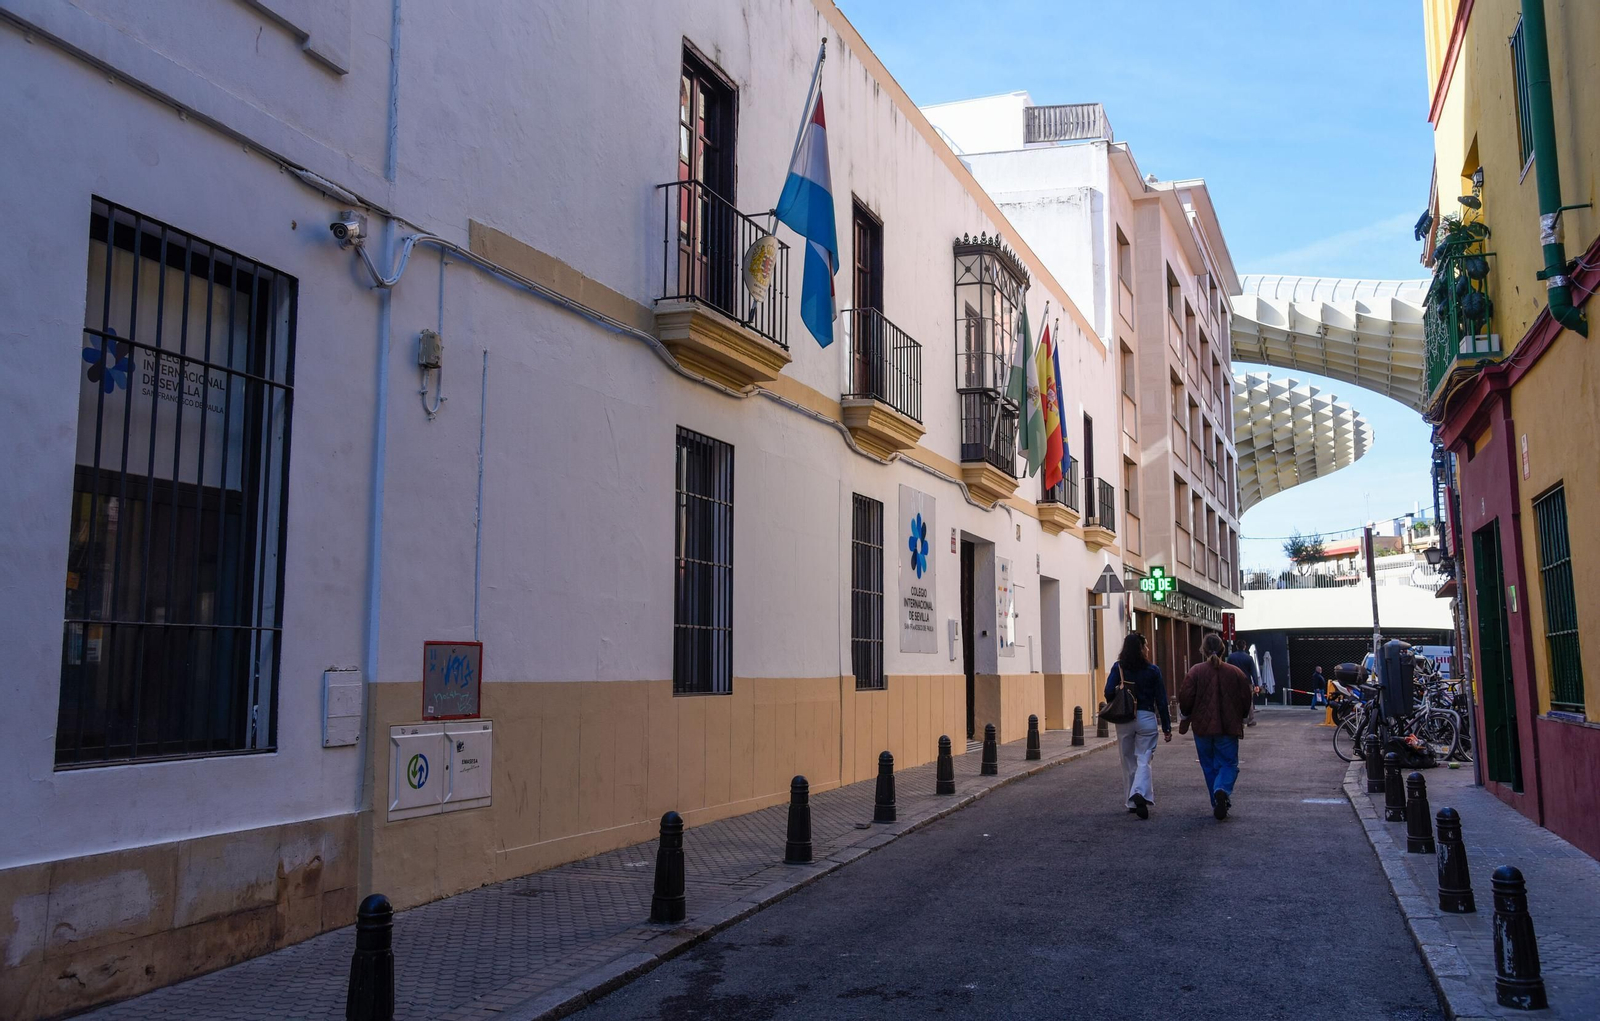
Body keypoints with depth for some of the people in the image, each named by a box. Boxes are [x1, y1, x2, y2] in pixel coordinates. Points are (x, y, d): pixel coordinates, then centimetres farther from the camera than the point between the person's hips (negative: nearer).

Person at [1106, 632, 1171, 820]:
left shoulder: (1118, 667, -3)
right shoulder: (1152, 670, -3)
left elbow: (1109, 692, -12)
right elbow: (1161, 700, -1)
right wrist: (1166, 727, 5)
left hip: (1124, 720, 1)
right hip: (1146, 718, -1)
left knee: (1128, 762, 13)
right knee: (1144, 760, -1)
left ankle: (1132, 802, 21)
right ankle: (1140, 793, -25)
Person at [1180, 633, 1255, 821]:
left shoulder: (1195, 672, -6)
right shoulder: (1235, 672, -1)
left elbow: (1185, 699, -6)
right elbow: (1246, 700, 4)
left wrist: (1188, 716, 15)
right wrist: (1239, 718, 23)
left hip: (1202, 727, 0)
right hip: (1228, 727, 0)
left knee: (1209, 765, 13)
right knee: (1228, 763, 8)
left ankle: (1217, 804, 13)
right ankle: (1223, 790, -21)